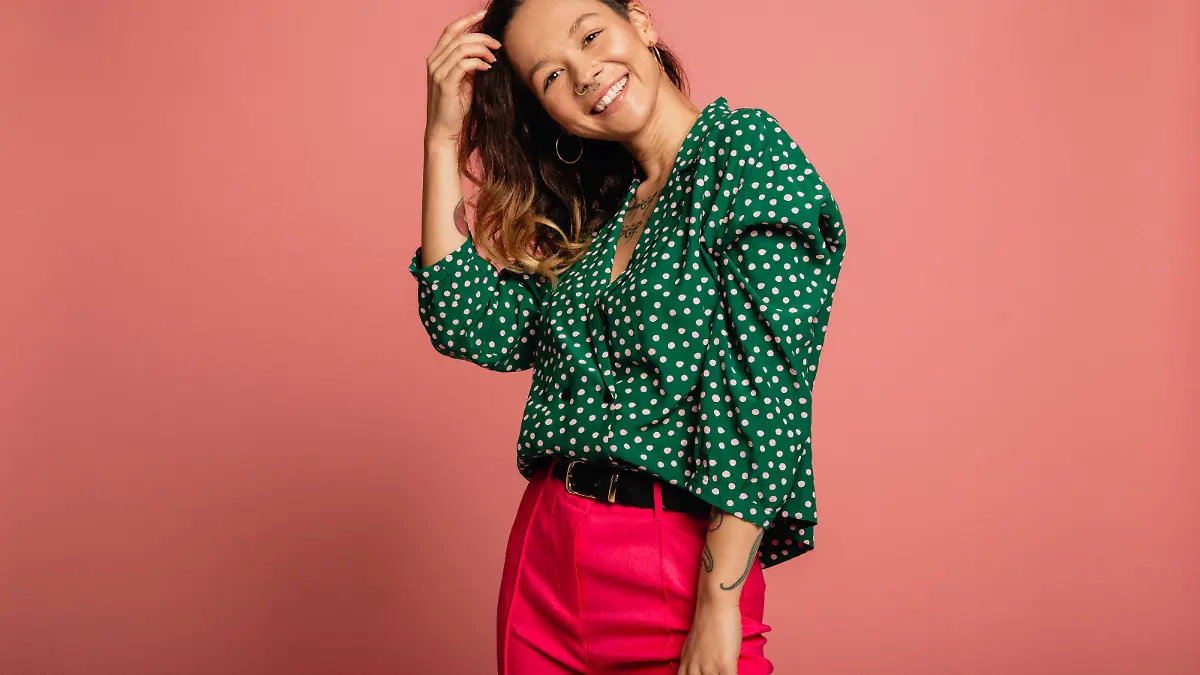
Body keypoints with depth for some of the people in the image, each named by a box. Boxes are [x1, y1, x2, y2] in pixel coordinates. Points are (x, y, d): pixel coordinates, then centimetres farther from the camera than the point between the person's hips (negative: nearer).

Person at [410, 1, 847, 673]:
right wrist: (444, 141, 0)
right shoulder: (590, 213, 9)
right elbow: (475, 328, -2)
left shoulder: (747, 149, -9)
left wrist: (718, 607, -19)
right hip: (544, 555, 6)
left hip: (683, 562, -6)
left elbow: (764, 388, -16)